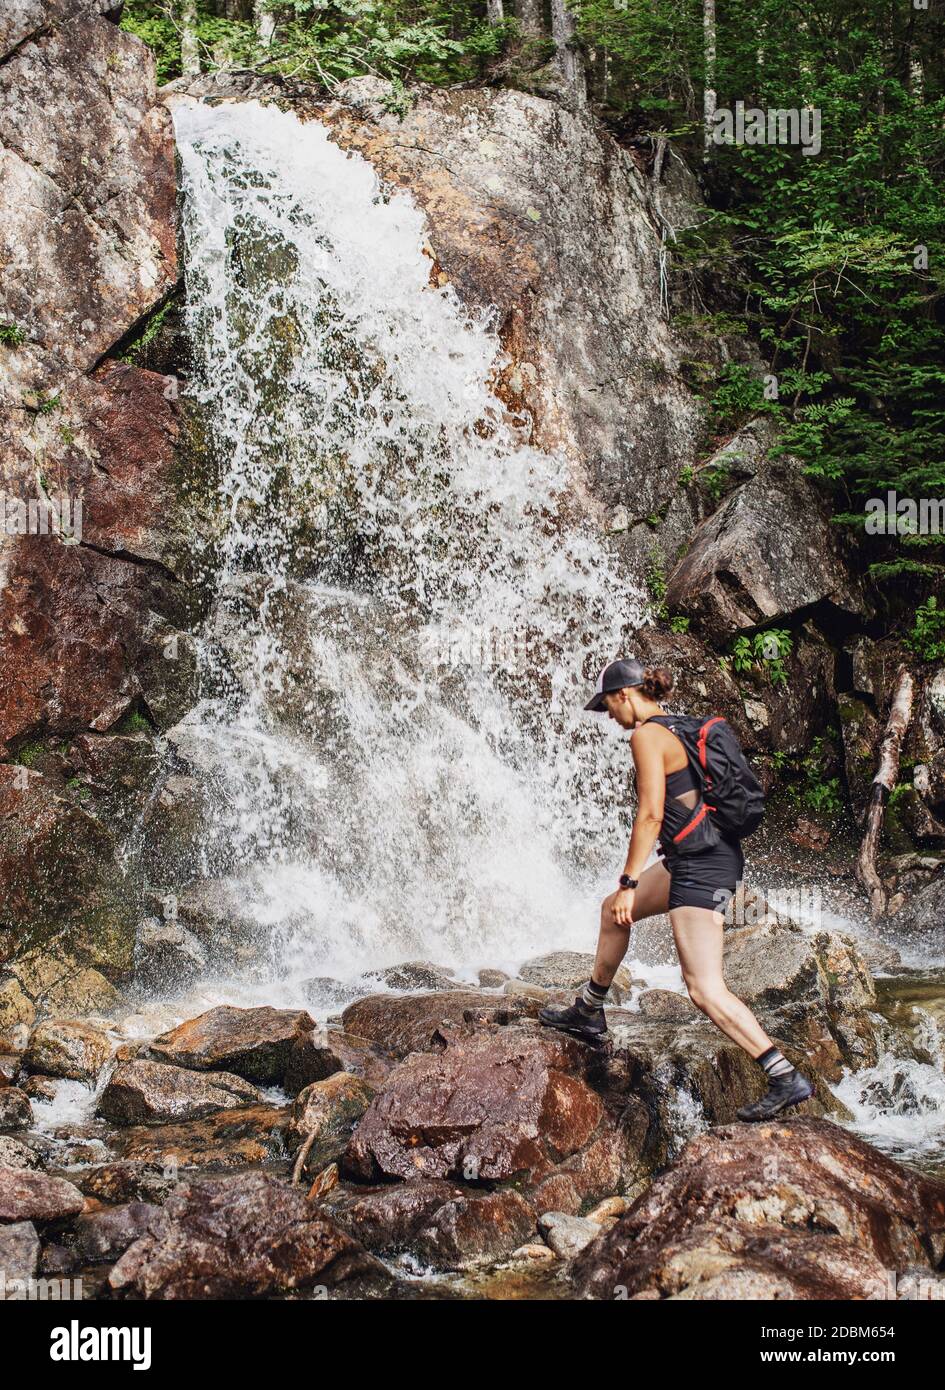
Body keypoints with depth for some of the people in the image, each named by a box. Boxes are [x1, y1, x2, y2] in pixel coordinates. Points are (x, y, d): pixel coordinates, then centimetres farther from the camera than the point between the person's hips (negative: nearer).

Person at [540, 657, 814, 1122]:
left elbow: (650, 814, -20)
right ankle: (589, 1012, 41)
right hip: (717, 853, 10)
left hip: (700, 864, -10)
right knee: (613, 911, 26)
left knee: (705, 990, -8)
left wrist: (628, 883, -16)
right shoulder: (679, 727, 14)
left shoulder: (646, 735, -14)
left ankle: (786, 1078, -9)